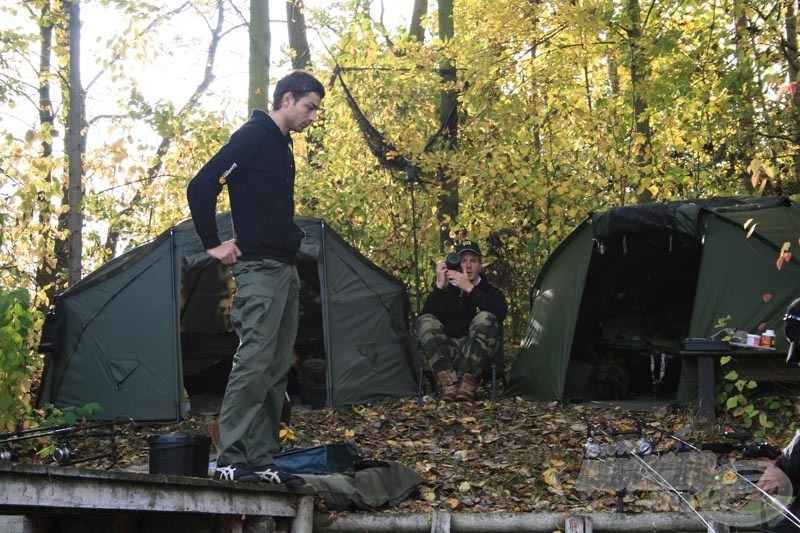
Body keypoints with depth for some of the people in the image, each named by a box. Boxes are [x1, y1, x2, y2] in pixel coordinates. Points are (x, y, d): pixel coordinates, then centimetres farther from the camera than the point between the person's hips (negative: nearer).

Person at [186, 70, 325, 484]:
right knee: (254, 361, -12)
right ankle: (230, 460, -8)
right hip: (259, 268, -9)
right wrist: (212, 244, -12)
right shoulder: (253, 136, -8)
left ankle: (262, 460, 12)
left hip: (285, 269, 9)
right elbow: (200, 187, -16)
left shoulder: (281, 144, 19)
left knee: (277, 369, 8)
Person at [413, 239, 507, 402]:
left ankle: (468, 381, -27)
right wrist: (439, 286, -10)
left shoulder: (490, 291, 15)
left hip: (477, 355, -1)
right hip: (444, 355, 1)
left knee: (486, 318, -27)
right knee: (424, 322, -23)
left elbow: (500, 313, -11)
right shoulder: (445, 291, 17)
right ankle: (448, 382, -33)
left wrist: (470, 289, -15)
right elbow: (424, 315, -1)